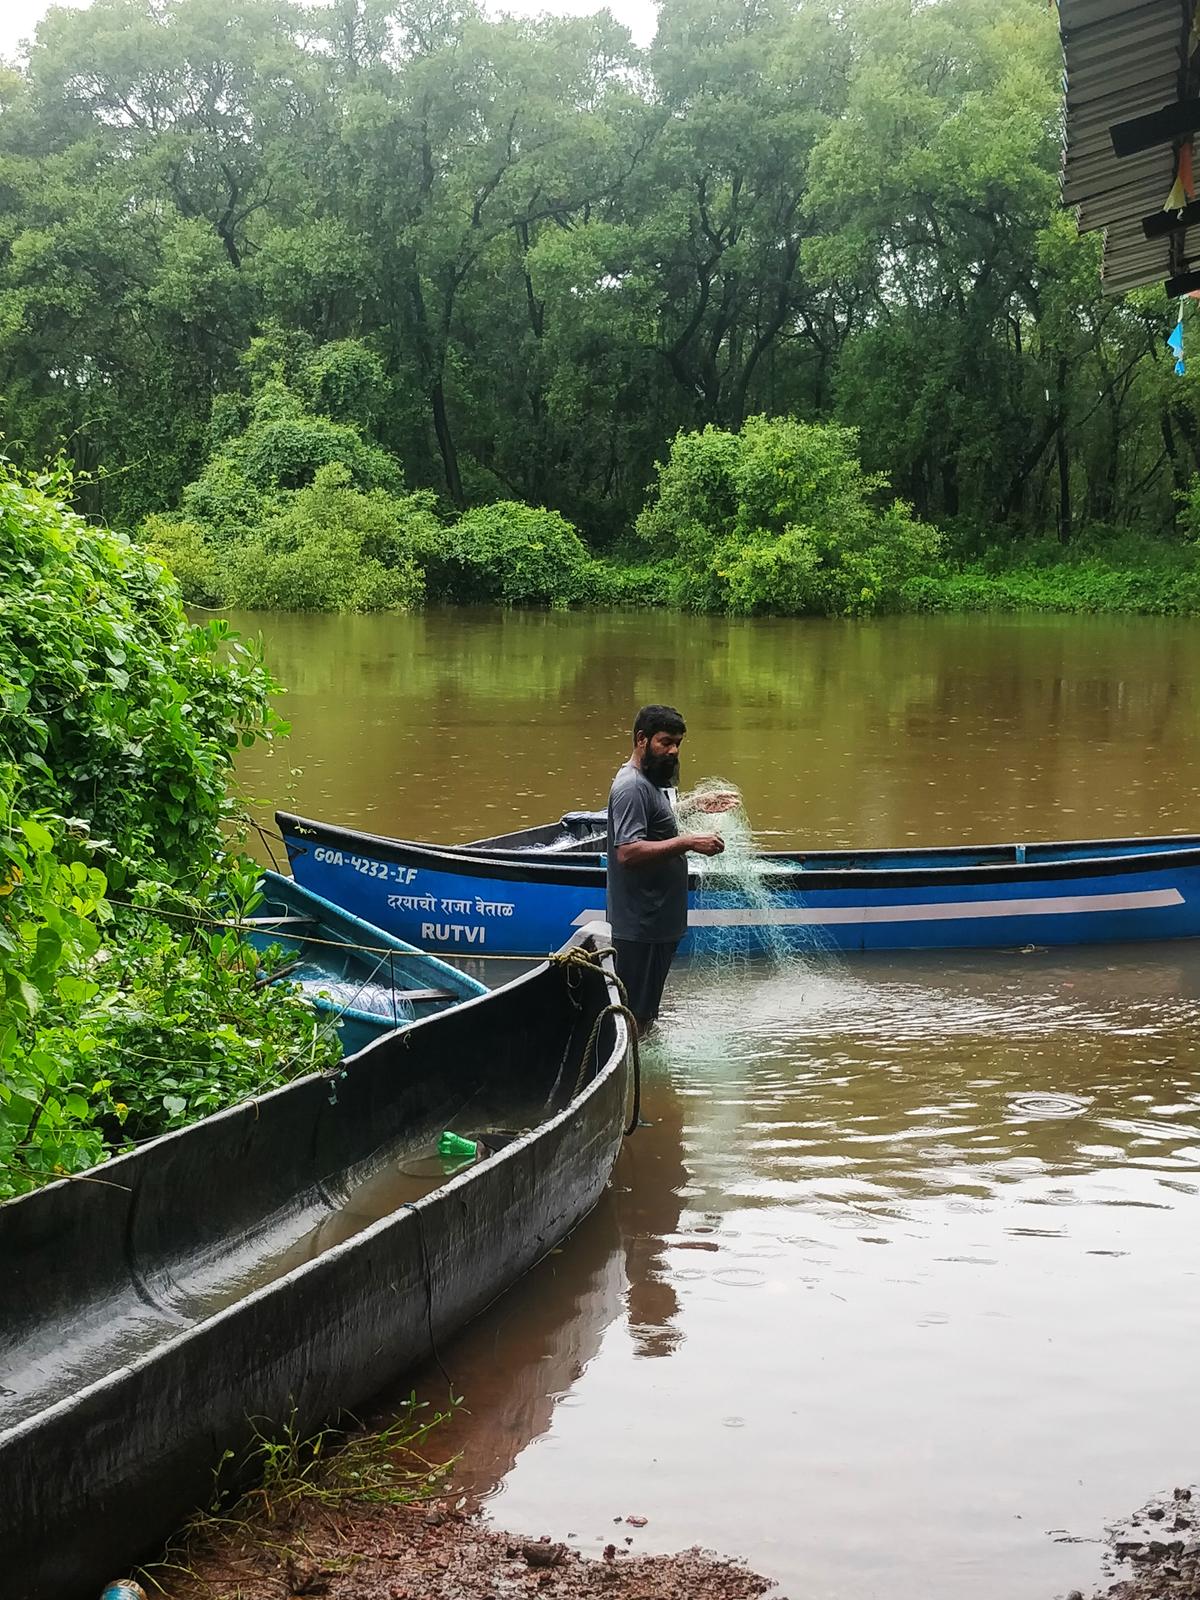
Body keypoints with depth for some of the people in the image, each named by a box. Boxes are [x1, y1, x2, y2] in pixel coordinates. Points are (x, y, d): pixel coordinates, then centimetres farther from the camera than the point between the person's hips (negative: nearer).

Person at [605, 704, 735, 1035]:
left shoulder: (649, 781, 15)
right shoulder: (631, 787, -18)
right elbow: (628, 852, -28)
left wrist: (696, 807, 20)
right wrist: (687, 842, -30)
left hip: (657, 921, 11)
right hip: (639, 925, -11)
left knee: (645, 1014, 18)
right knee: (634, 1017, -6)